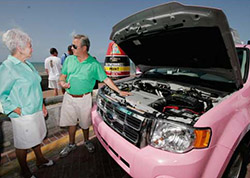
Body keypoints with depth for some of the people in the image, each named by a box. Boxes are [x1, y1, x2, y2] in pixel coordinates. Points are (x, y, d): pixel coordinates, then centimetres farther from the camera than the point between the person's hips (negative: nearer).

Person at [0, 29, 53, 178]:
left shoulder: (28, 64, 8)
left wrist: (42, 105, 16)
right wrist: (19, 111, -19)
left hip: (37, 111, 8)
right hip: (24, 116, -8)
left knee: (37, 137, 24)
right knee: (23, 144, 12)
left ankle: (40, 160, 46)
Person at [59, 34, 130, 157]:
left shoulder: (94, 64, -8)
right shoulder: (69, 59, 1)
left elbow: (106, 79, -6)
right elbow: (62, 76, 10)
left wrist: (119, 91, -10)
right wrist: (63, 83, -15)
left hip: (84, 98, -3)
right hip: (69, 97, 3)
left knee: (85, 123, 14)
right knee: (71, 122, 15)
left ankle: (86, 141, 41)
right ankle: (71, 144, 37)